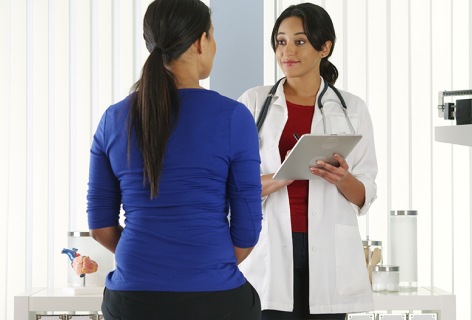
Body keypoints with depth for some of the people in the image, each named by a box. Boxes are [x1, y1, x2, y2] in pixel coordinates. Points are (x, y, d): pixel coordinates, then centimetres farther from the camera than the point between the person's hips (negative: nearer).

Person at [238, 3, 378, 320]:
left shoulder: (352, 109, 8)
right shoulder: (254, 101, 7)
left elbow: (365, 197, 9)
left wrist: (342, 179, -12)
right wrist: (283, 177, -16)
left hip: (327, 253, 1)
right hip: (270, 250, 0)